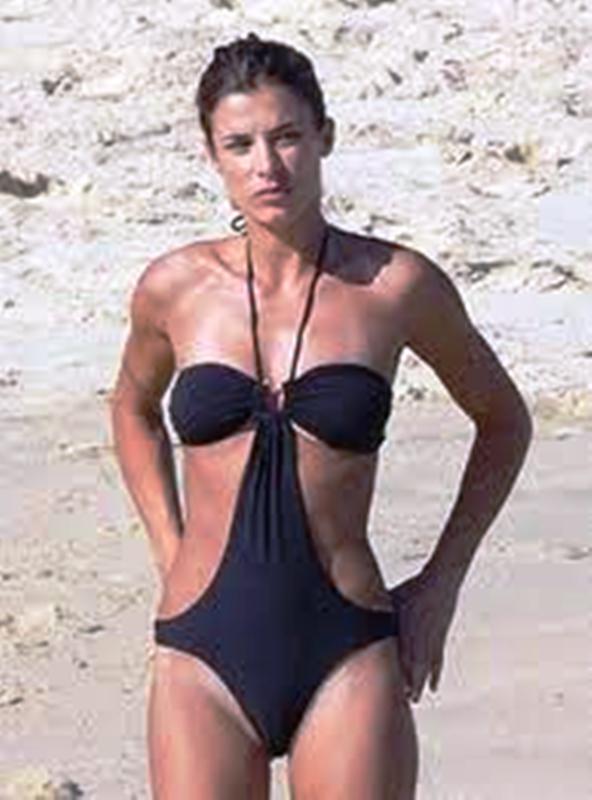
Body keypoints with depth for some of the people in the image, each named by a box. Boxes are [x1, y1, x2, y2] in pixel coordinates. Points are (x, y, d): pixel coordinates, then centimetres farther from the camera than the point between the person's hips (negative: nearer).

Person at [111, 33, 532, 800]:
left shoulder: (397, 285, -1)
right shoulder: (174, 288, 3)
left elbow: (503, 421, 15)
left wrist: (442, 580, 8)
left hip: (348, 658, -1)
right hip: (204, 656, 1)